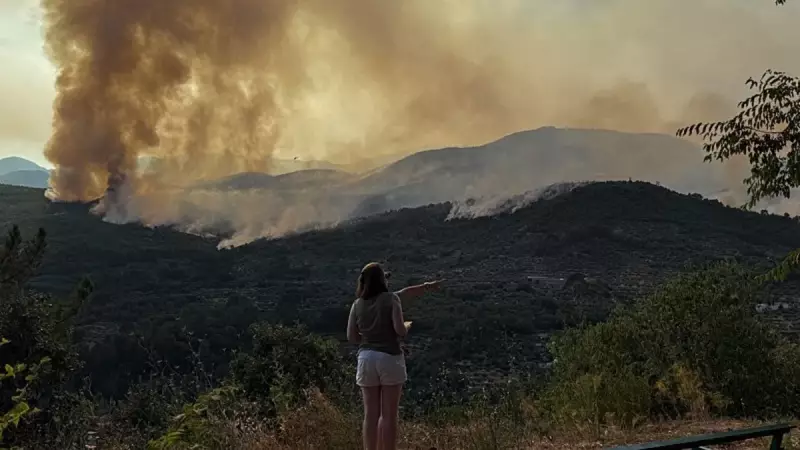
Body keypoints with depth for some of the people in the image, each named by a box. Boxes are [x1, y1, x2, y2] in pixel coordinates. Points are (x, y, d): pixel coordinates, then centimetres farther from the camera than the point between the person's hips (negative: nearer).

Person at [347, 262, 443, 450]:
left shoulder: (357, 304, 6)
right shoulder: (391, 299, -7)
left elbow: (351, 337, 9)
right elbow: (400, 330, -14)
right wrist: (407, 326, 8)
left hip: (366, 358, 4)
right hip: (390, 358, -4)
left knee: (371, 414, 8)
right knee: (389, 415, 2)